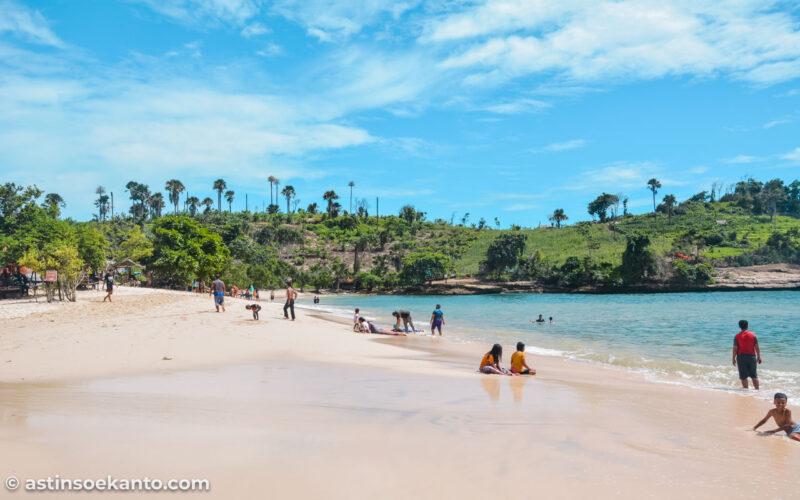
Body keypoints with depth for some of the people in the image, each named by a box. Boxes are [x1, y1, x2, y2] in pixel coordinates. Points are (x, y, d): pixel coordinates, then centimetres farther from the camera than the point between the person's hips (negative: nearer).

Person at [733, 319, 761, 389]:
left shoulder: (737, 336, -5)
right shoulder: (753, 335, -1)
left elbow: (735, 349, -6)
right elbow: (757, 347, 0)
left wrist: (734, 359, 1)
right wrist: (759, 357, 9)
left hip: (741, 357, -2)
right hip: (751, 356, 2)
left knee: (743, 376, 4)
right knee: (754, 375, 13)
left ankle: (746, 389, 6)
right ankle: (757, 389, 13)